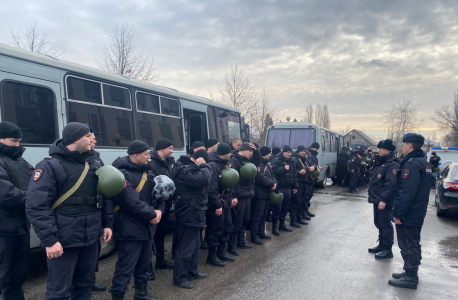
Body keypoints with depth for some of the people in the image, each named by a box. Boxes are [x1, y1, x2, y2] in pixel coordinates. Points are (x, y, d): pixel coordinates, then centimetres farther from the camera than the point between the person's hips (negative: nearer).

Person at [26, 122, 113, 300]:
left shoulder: (92, 164, 9)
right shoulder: (50, 166, -12)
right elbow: (36, 206, -17)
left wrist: (106, 224, 11)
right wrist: (49, 240, -19)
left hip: (91, 238, 6)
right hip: (64, 241, -6)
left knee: (85, 284, 18)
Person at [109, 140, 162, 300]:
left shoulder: (146, 170, 9)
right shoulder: (123, 174, -19)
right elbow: (133, 203, -25)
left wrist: (159, 210, -6)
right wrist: (152, 215, -14)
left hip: (146, 226, 9)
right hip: (130, 230, -9)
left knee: (144, 263, 22)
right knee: (125, 268, 1)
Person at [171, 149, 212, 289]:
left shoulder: (188, 167, 13)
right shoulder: (184, 170, -23)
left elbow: (201, 180, 13)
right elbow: (204, 179, -35)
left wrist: (202, 167, -3)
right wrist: (204, 166, -18)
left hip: (193, 212, 11)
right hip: (188, 214, -11)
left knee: (195, 244, 22)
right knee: (186, 247, 0)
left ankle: (192, 271, 36)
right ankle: (179, 278, 13)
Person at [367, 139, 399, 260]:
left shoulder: (392, 164, -18)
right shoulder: (381, 162, 15)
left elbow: (391, 184, -25)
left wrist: (384, 200, -27)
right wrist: (370, 193, 20)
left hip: (385, 202, -10)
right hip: (377, 200, 10)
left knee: (385, 225, -1)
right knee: (379, 223, 18)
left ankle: (387, 250, 9)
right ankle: (381, 245, 31)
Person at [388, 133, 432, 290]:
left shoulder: (411, 164, -21)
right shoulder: (424, 163, 12)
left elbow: (406, 193, -26)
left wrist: (398, 214, -21)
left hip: (408, 214, -10)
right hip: (418, 213, 10)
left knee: (408, 246, -1)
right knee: (414, 244, 18)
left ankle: (410, 278, 8)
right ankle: (412, 273, 29)